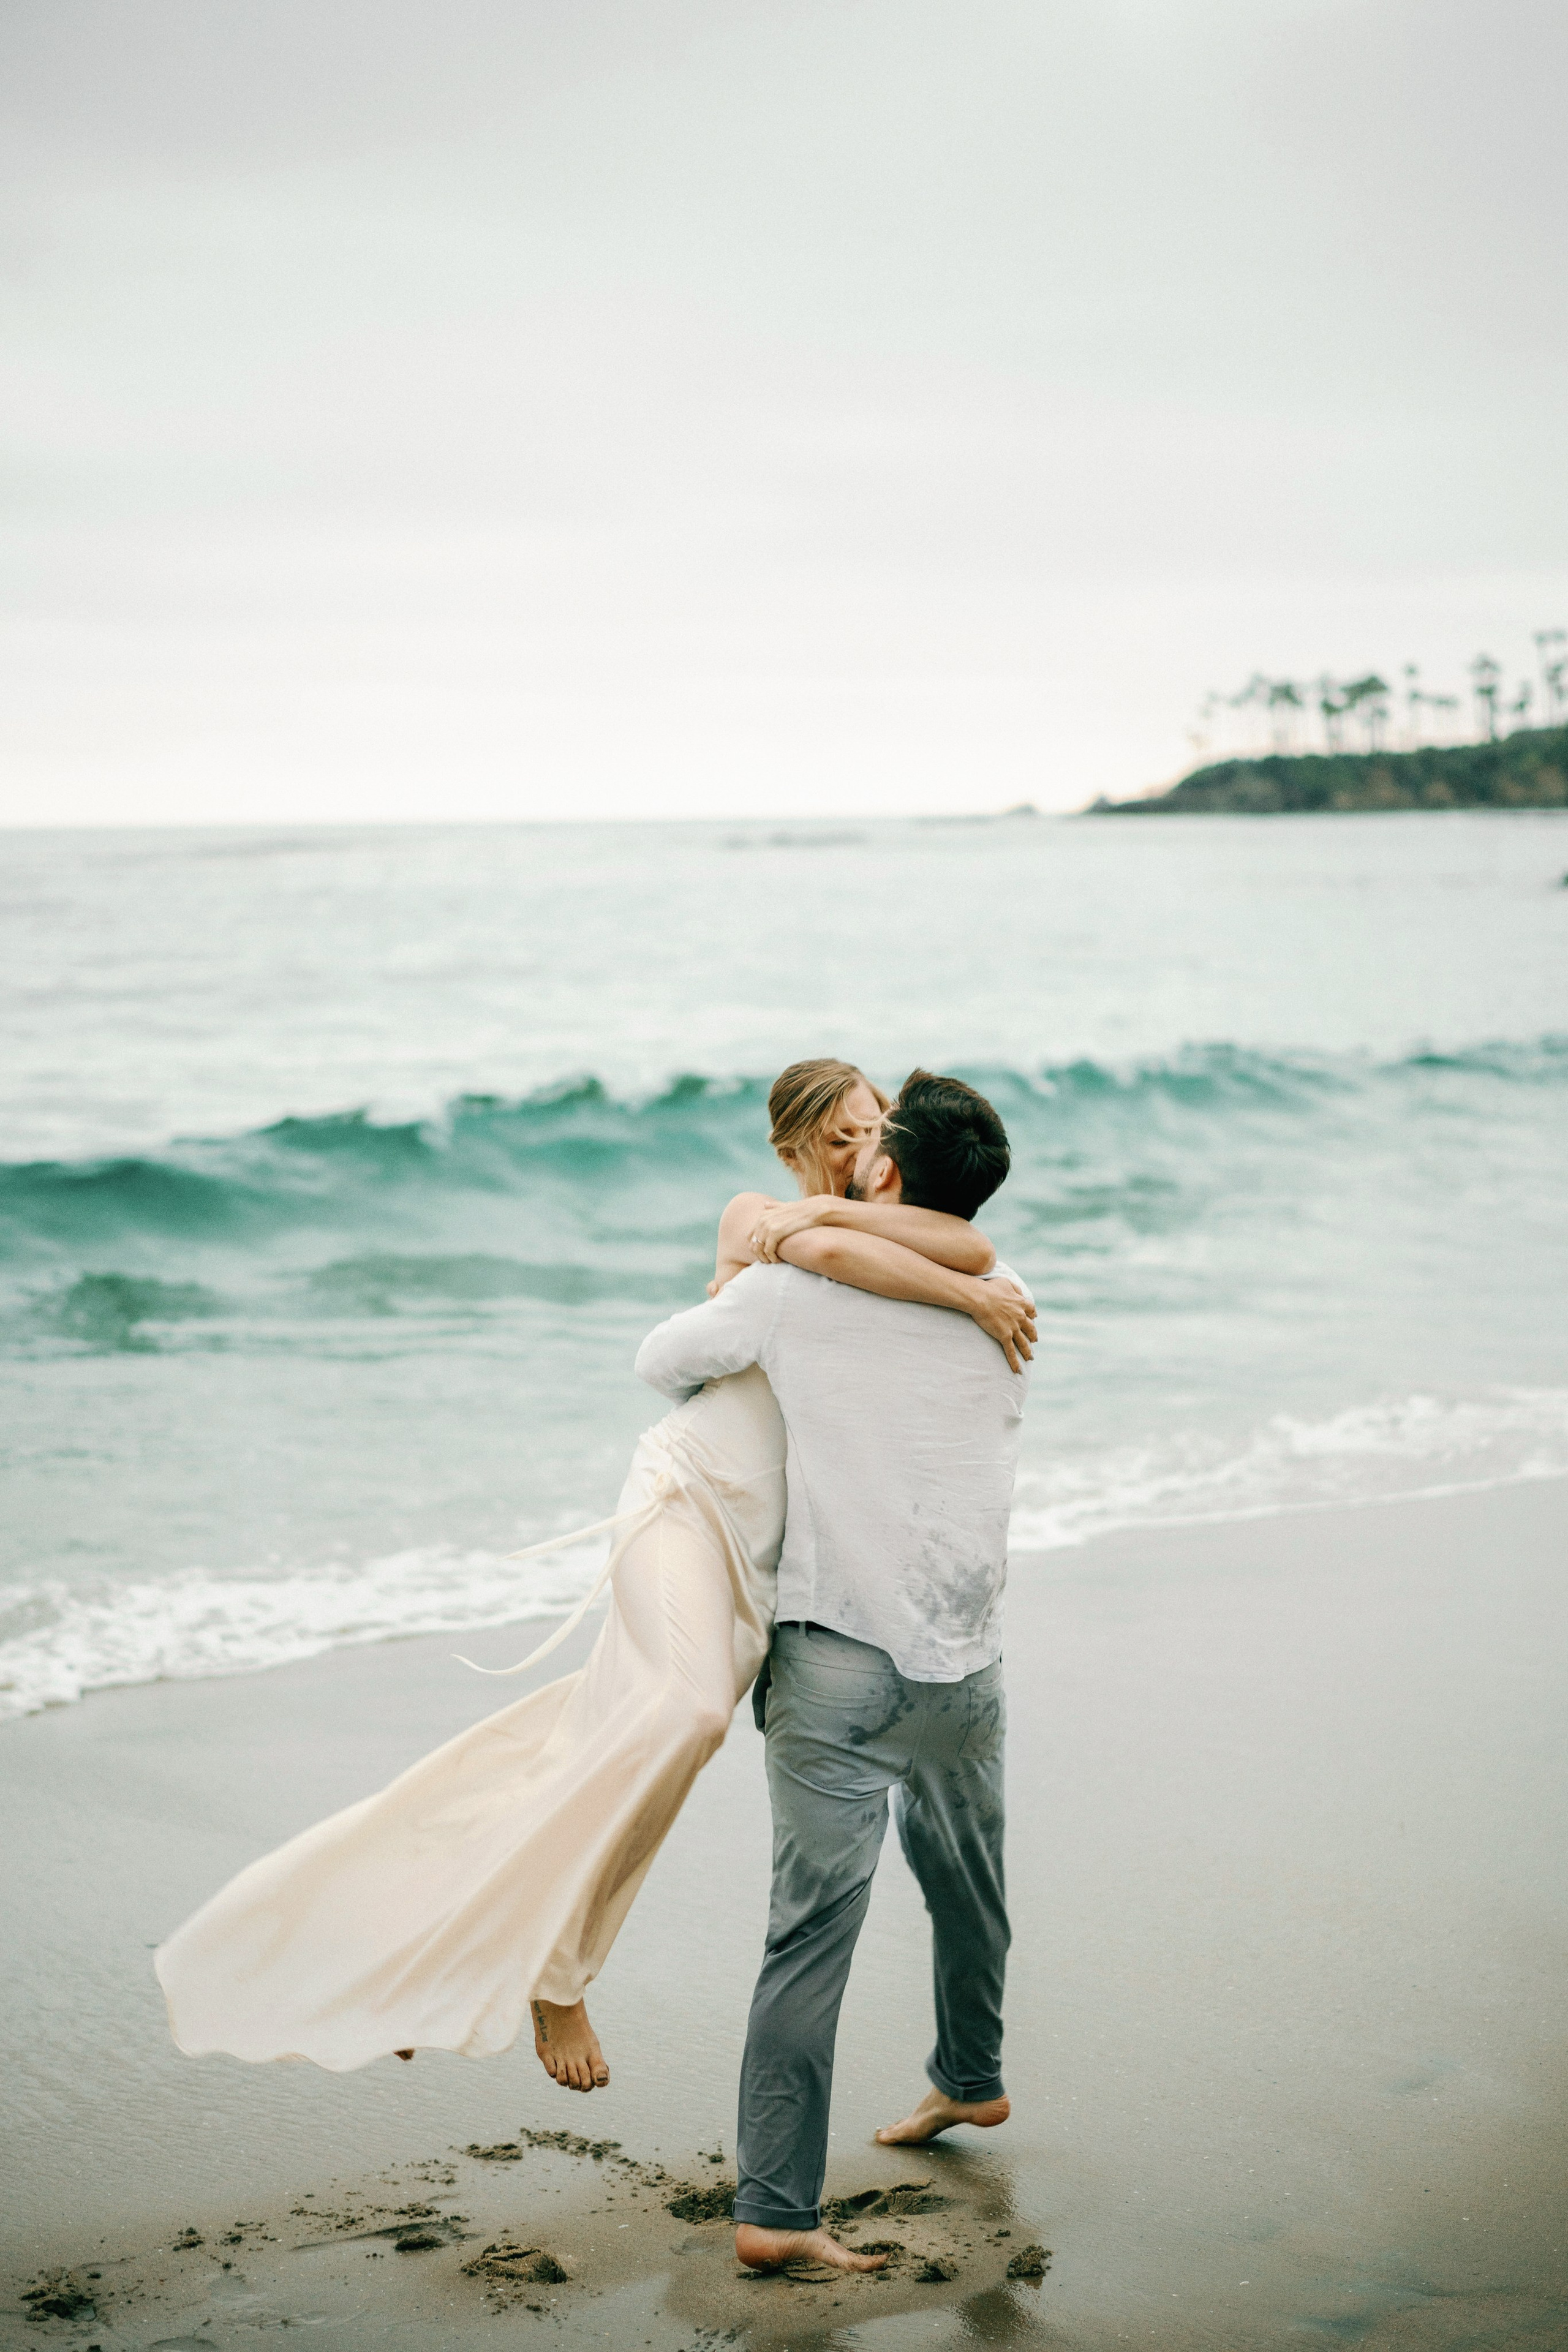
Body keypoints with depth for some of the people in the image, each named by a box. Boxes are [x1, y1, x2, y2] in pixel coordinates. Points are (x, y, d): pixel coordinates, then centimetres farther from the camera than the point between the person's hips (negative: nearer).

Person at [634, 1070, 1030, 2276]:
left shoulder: (792, 1292, -5)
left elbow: (663, 1360, 9)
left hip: (835, 1656, -3)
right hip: (965, 1660, 3)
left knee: (813, 1926, -5)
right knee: (965, 1877, 26)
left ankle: (775, 2208, -5)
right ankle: (971, 2079, 48)